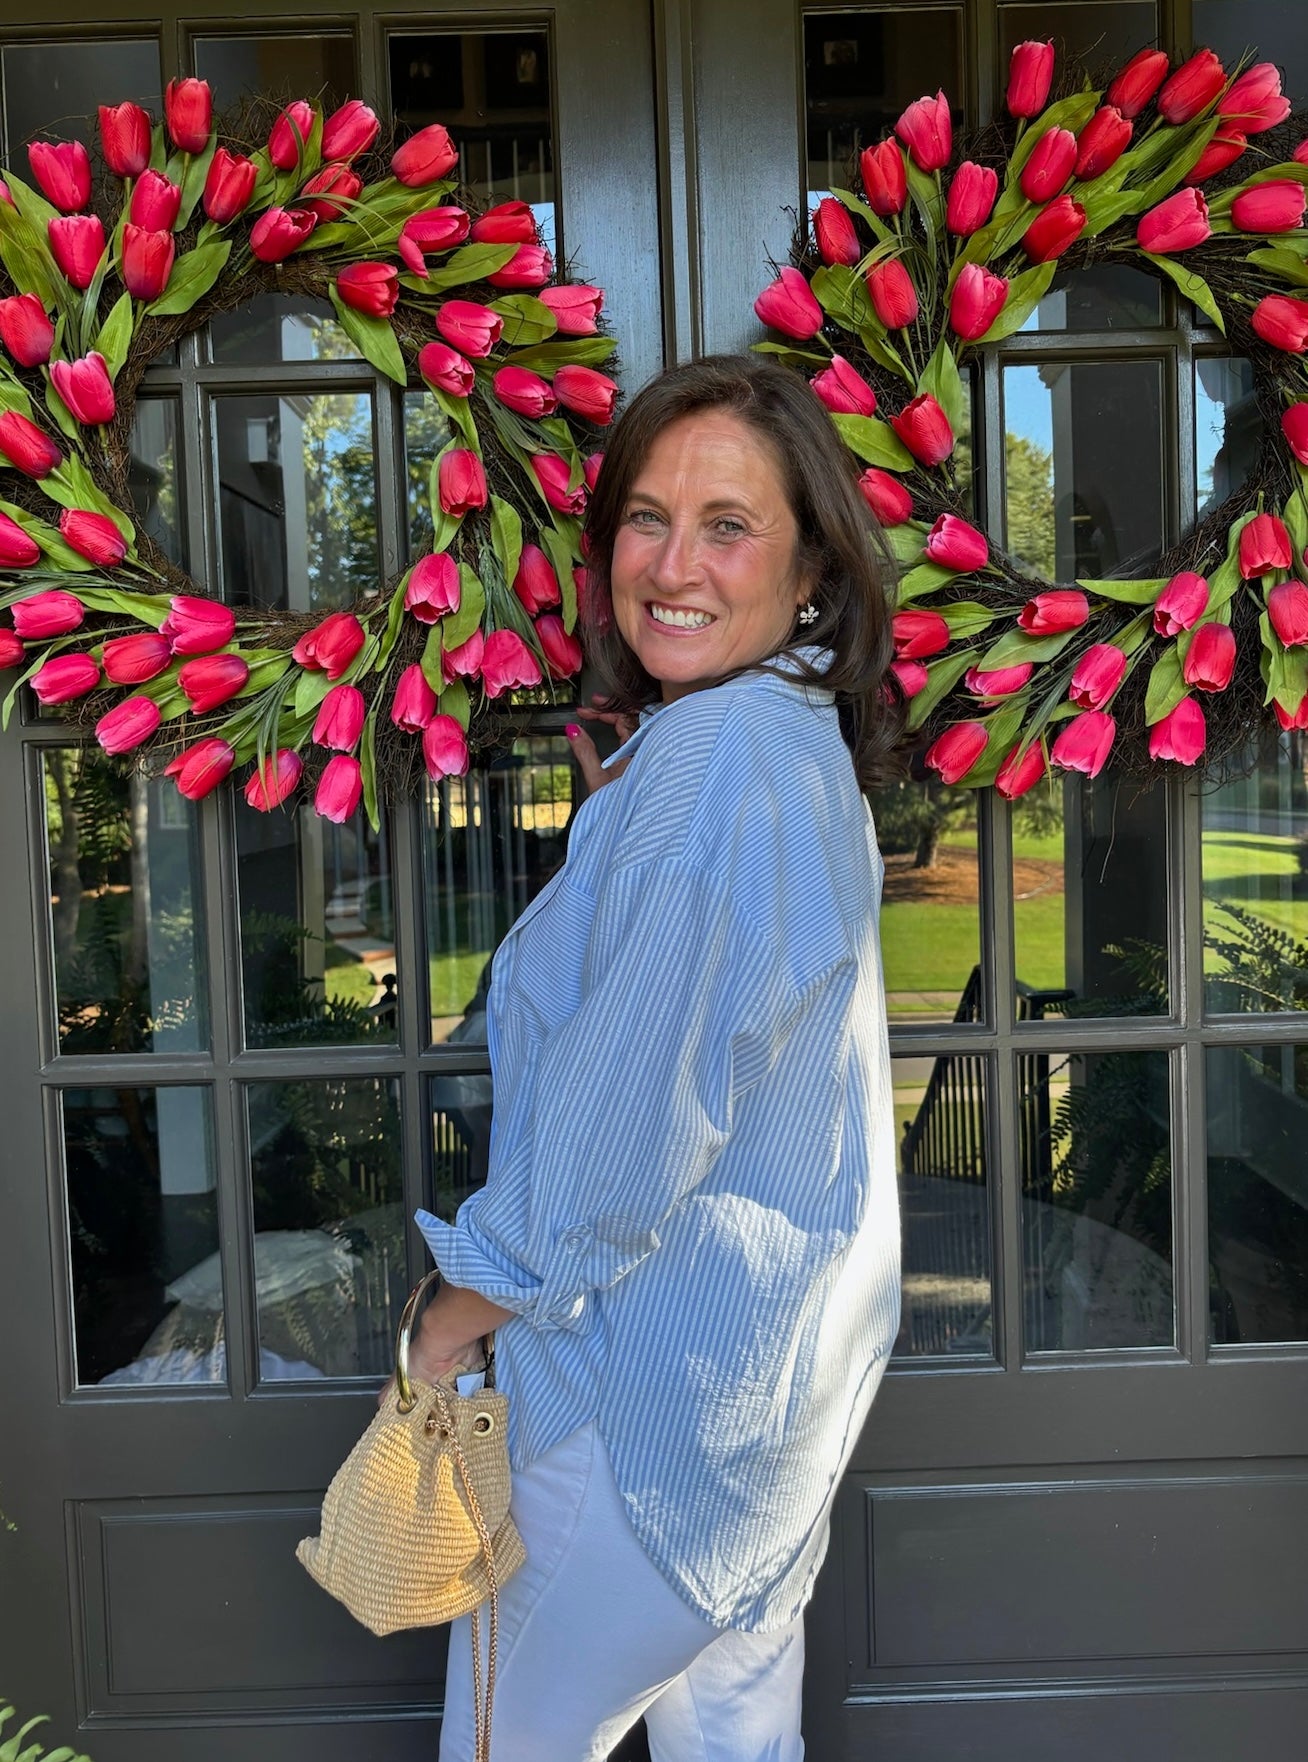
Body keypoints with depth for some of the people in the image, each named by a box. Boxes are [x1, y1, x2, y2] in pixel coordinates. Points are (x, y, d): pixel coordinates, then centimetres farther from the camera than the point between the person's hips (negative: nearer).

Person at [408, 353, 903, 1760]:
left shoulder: (714, 761, -25)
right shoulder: (803, 748, 7)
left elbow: (626, 1114, -24)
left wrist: (462, 1309, -11)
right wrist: (616, 813, 13)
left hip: (653, 1381, -9)